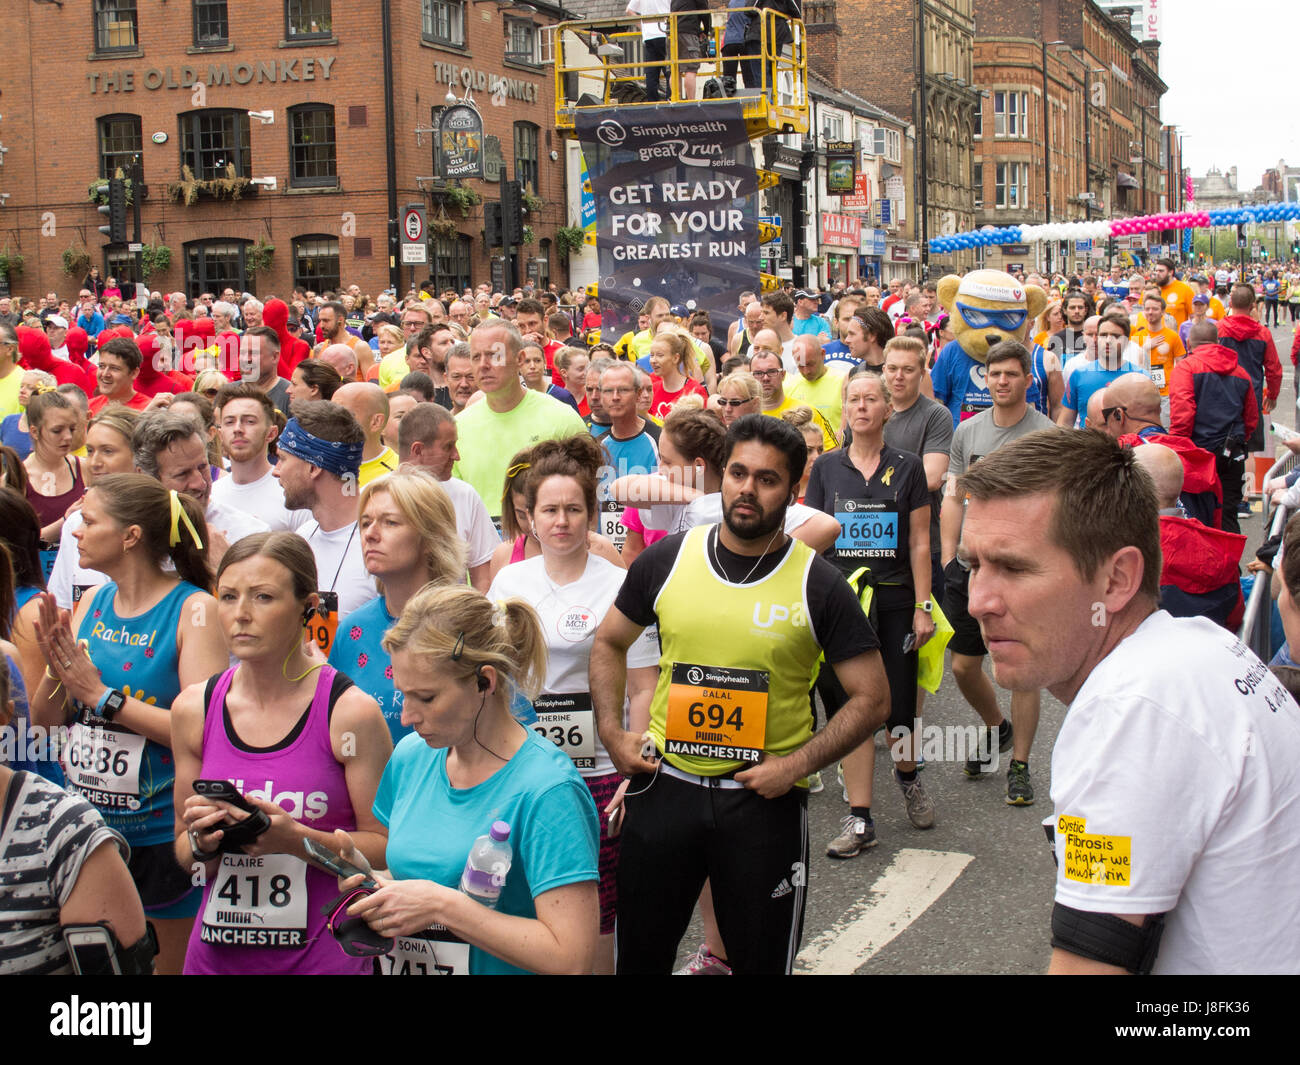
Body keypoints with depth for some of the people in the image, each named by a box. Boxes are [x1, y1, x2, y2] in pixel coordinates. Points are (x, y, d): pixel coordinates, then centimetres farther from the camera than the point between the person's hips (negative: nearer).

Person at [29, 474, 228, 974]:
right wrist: (56, 667, -11)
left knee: (165, 962, 8)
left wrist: (100, 693, -19)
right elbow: (45, 718, 10)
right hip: (85, 827, 6)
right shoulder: (91, 603, 6)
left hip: (161, 837, -6)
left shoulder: (194, 609, -14)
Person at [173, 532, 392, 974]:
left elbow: (387, 845, -8)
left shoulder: (350, 712, -11)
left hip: (323, 954, -3)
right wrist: (201, 842, -9)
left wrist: (298, 839, -20)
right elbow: (184, 850, 11)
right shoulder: (194, 709, 1)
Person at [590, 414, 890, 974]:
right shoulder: (667, 559, -1)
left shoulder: (817, 584, -8)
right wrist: (612, 732, 2)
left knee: (763, 958, 12)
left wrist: (797, 764, -14)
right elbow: (609, 643, 14)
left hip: (764, 798, -2)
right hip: (664, 782, 2)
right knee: (638, 955, 14)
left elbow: (870, 698, -5)